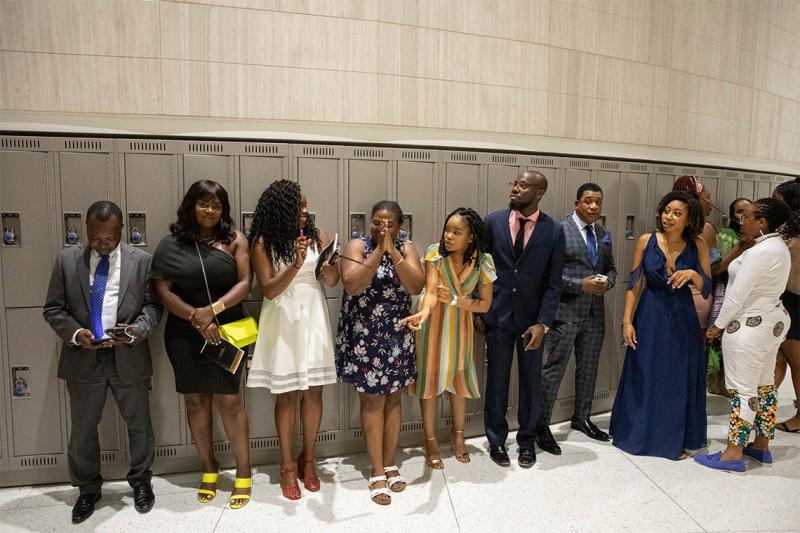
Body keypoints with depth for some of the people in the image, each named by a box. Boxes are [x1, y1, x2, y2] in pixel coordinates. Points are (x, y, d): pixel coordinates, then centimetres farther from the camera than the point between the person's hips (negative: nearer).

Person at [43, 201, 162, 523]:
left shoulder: (142, 260, -2)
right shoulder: (67, 259, 1)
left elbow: (152, 306, -1)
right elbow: (53, 309, 2)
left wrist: (135, 331, -19)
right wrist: (75, 333, -15)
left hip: (129, 357, -1)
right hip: (83, 358, 1)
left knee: (139, 424, 12)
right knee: (83, 429, 13)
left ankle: (141, 482, 34)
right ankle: (88, 490, 35)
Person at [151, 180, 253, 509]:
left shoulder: (234, 240, 1)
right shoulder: (172, 244, 2)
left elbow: (244, 283, -5)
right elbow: (163, 290, -3)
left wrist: (213, 310, -17)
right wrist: (197, 318, -13)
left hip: (226, 332, -1)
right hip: (185, 335, 2)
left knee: (228, 400, -2)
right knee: (196, 401, 10)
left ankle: (244, 473, 12)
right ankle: (209, 468, 28)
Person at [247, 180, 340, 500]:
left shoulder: (316, 235, 3)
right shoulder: (263, 242, -5)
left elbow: (333, 282, 1)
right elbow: (268, 290, -12)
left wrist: (328, 266, -22)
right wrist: (296, 265, -26)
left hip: (313, 320, 3)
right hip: (282, 323, -3)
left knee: (314, 391, 7)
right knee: (286, 395, 5)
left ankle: (308, 459, 25)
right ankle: (287, 466, 21)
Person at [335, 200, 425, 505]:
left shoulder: (406, 249, 2)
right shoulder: (357, 246, -6)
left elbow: (415, 287, -13)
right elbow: (351, 286, -22)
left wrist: (393, 252, -21)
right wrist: (378, 251, -24)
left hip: (398, 336, 3)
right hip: (364, 336, -3)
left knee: (393, 399, 11)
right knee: (373, 400, 3)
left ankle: (390, 464, 27)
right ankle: (377, 472, 16)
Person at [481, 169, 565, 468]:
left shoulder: (553, 231, -3)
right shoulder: (493, 222, -1)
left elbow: (554, 283, -4)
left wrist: (543, 323, -12)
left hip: (532, 318, 0)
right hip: (498, 314, 0)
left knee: (531, 381, 12)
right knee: (497, 380, 9)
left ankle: (527, 439, 32)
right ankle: (496, 439, 28)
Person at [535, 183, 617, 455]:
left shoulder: (604, 234, 11)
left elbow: (611, 268, 18)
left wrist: (608, 281, -4)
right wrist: (580, 285, -20)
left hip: (595, 312, 7)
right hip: (566, 312, -7)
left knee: (588, 368, 17)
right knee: (554, 369, -3)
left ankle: (581, 418, 35)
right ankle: (541, 426, 9)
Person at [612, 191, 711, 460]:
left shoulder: (697, 244, -5)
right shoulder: (646, 241, -6)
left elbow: (707, 288, -3)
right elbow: (634, 284, -3)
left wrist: (692, 274, -24)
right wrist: (627, 320, -8)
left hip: (683, 320, 1)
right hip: (650, 318, 0)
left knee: (679, 381, 10)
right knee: (644, 378, 9)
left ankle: (675, 438, 29)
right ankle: (638, 433, 29)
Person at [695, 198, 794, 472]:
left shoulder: (760, 252, -22)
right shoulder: (779, 246, 10)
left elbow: (737, 295, -20)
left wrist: (718, 325, -10)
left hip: (749, 327, -10)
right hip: (772, 322, 10)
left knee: (743, 390, -4)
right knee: (765, 385, 16)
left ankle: (733, 454, 4)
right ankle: (761, 446, 28)